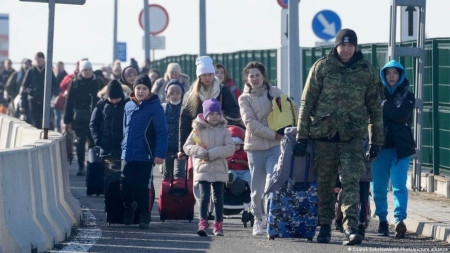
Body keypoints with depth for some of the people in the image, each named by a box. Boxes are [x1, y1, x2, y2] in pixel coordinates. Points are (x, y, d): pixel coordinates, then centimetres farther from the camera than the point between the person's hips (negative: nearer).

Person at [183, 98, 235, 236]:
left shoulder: (223, 130, 3)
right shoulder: (198, 130, 2)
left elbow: (230, 148, -7)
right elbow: (186, 147, 2)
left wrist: (212, 153, -16)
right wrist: (200, 152, -15)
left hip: (219, 169, 2)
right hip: (203, 168, -1)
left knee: (218, 197, 7)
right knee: (204, 196, -11)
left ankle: (218, 224, 16)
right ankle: (202, 224, -15)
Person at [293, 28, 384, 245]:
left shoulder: (366, 71, 5)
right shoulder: (321, 67, 1)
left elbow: (374, 107, 11)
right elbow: (307, 102, 2)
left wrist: (376, 141, 10)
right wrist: (301, 136, -2)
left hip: (353, 136, 0)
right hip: (324, 133, 0)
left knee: (351, 182, -12)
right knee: (324, 183, 8)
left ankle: (350, 228, -18)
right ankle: (325, 226, 20)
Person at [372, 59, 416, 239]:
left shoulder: (407, 96, 8)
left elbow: (402, 115, -10)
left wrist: (384, 107, -8)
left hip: (400, 147, -2)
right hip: (380, 146, 2)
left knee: (399, 185, -14)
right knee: (379, 187, 5)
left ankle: (399, 219, -23)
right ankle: (382, 221, 17)